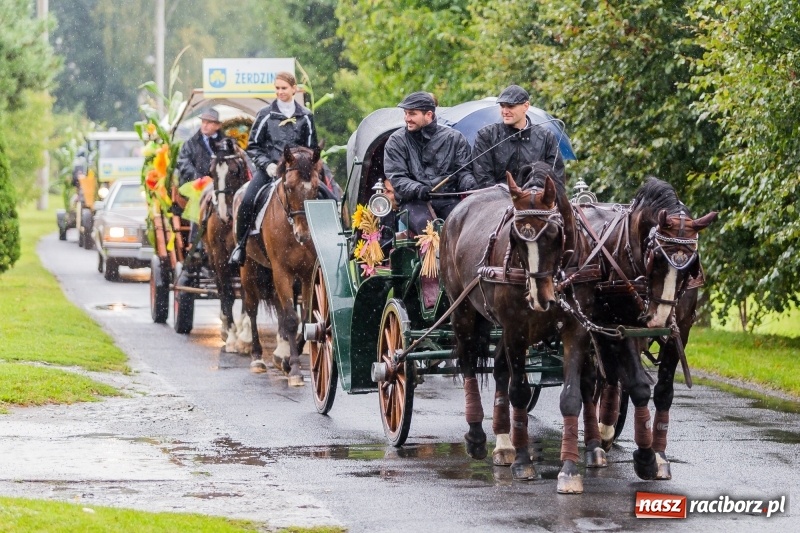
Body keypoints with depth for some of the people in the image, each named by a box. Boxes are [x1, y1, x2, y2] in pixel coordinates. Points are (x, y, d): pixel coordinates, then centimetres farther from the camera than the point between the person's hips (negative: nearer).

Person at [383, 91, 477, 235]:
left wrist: (469, 185, -13)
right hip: (413, 201, -1)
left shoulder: (453, 138, 10)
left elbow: (463, 171, 11)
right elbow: (396, 178, 0)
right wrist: (417, 189, -20)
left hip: (447, 199, 1)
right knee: (424, 223, -34)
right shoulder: (396, 141, 7)